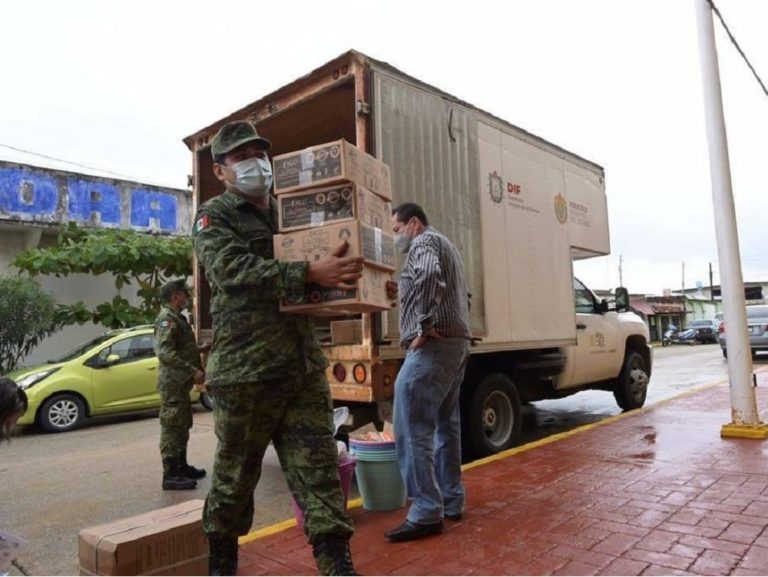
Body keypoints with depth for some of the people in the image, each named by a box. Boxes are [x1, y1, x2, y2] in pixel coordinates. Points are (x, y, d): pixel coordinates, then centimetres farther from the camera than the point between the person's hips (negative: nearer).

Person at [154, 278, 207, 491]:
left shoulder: (177, 318, 18)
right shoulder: (167, 319, -14)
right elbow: (165, 352, -25)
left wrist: (195, 372, 22)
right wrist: (193, 371, -25)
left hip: (180, 382, 10)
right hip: (173, 382, -10)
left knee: (182, 427, 16)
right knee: (172, 428, -7)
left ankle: (181, 467, 26)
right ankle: (171, 475, -3)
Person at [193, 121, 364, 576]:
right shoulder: (215, 217, 2)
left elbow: (318, 289, 23)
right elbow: (233, 271, -19)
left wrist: (359, 281, 2)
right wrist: (309, 273, -31)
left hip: (305, 365, 4)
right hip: (245, 368, -4)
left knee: (319, 469, 3)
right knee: (236, 473, 11)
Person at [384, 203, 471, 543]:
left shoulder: (424, 242, -5)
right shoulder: (446, 247, 26)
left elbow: (429, 277, -28)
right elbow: (463, 298, 30)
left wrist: (424, 326, -22)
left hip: (433, 347, -11)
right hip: (456, 344, 11)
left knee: (412, 429, -10)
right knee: (445, 425, 14)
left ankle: (426, 514, -7)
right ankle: (452, 502, 21)